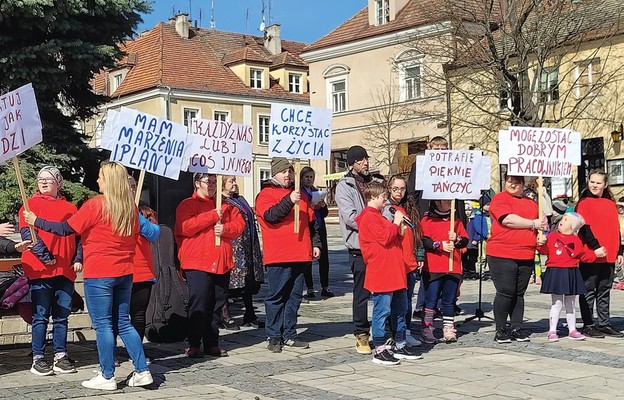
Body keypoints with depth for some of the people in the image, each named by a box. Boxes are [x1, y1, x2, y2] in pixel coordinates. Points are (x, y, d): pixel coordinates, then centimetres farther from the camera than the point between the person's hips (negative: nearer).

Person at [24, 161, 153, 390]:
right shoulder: (131, 207, 6)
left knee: (103, 325, 1)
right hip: (124, 272, 6)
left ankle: (107, 377, 5)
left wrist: (36, 221, 3)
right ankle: (142, 371, 9)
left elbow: (66, 229, -8)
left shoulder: (96, 205, -12)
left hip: (99, 274, -6)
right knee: (123, 323, 12)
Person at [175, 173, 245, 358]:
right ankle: (193, 345, 1)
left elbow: (239, 223, 11)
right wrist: (212, 216, -14)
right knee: (199, 305, -8)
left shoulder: (224, 205, 18)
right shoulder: (187, 204, 0)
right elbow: (185, 227, -16)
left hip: (222, 264, 6)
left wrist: (225, 228, -10)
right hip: (197, 264, -6)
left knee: (217, 306, 9)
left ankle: (212, 344, 17)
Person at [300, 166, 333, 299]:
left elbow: (325, 213, 18)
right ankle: (310, 288, 4)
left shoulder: (316, 192, 18)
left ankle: (325, 287, 8)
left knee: (324, 257, 1)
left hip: (319, 228, 5)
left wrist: (323, 206, -3)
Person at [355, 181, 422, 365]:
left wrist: (399, 230, 8)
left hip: (395, 271, 11)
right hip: (381, 273, -11)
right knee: (382, 310, -7)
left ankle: (400, 345, 24)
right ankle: (380, 350, -2)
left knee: (400, 309, 15)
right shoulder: (369, 217, -10)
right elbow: (384, 237, -20)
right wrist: (396, 224, -8)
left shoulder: (378, 216, 22)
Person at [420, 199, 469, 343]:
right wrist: (440, 245, -18)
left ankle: (449, 329, 14)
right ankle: (427, 330, 1)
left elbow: (465, 241, 10)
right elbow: (424, 241, -9)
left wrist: (456, 239, -9)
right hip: (432, 269, -4)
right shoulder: (427, 220, 1)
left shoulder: (457, 222, 16)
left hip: (453, 269, 4)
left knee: (450, 301, 8)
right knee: (431, 300, -2)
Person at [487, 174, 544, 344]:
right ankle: (501, 330, 2)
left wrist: (540, 236, 6)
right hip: (502, 255, -6)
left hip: (526, 256, 6)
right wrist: (533, 224, -6)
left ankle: (517, 329, 15)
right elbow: (508, 219, -16)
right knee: (505, 292, -6)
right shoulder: (499, 198, -2)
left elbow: (540, 222, 29)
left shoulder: (531, 203, 19)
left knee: (519, 293, 10)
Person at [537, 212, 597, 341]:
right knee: (557, 303, -3)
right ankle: (552, 331, 3)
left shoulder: (576, 241, 8)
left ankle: (572, 330, 20)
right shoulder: (552, 236, 1)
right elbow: (545, 251, -5)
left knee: (570, 304, 12)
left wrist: (595, 254, 5)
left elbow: (583, 256, 14)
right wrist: (541, 244, -24)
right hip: (555, 273, -3)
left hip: (571, 274, 3)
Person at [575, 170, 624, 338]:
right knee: (589, 292, 1)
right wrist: (595, 247, -20)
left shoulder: (610, 204, 15)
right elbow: (584, 228, -12)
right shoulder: (584, 203, -3)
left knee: (604, 292, 11)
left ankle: (604, 324, 18)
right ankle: (588, 325, 6)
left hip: (609, 256, 6)